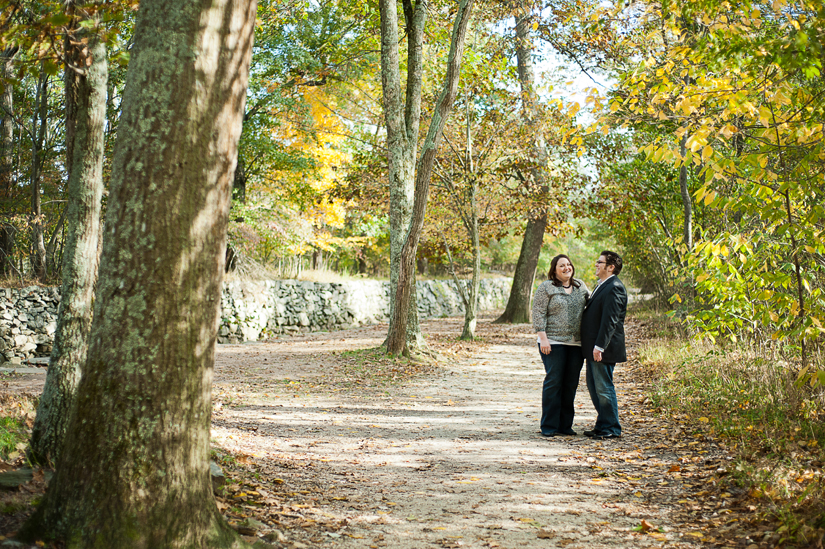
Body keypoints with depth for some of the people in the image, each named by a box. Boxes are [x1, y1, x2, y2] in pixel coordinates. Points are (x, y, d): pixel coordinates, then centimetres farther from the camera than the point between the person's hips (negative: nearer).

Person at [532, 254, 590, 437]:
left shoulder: (580, 286, 14)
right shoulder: (546, 287, -2)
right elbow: (538, 314, -7)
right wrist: (543, 338, -14)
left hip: (576, 343, 5)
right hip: (554, 343, -5)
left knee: (571, 384, 7)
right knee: (553, 382, -4)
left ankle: (565, 425, 16)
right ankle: (549, 427, 3)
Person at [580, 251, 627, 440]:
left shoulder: (614, 287, -15)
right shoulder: (602, 286, 17)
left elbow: (610, 320, -21)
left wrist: (599, 346, -24)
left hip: (603, 349, -10)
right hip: (593, 348, 10)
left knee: (603, 388, -3)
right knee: (593, 386, 15)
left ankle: (611, 429, 6)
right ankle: (602, 425, 24)